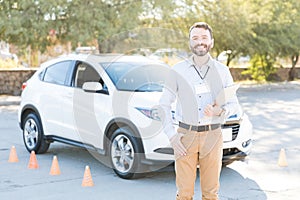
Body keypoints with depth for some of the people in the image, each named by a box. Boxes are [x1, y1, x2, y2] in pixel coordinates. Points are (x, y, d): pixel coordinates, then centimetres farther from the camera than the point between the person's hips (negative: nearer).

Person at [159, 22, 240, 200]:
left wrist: (220, 111, -14)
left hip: (213, 136, 1)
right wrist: (171, 135, -4)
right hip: (185, 136, -1)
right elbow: (164, 104, 6)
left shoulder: (222, 71, 6)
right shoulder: (178, 71, 4)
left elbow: (234, 104, 9)